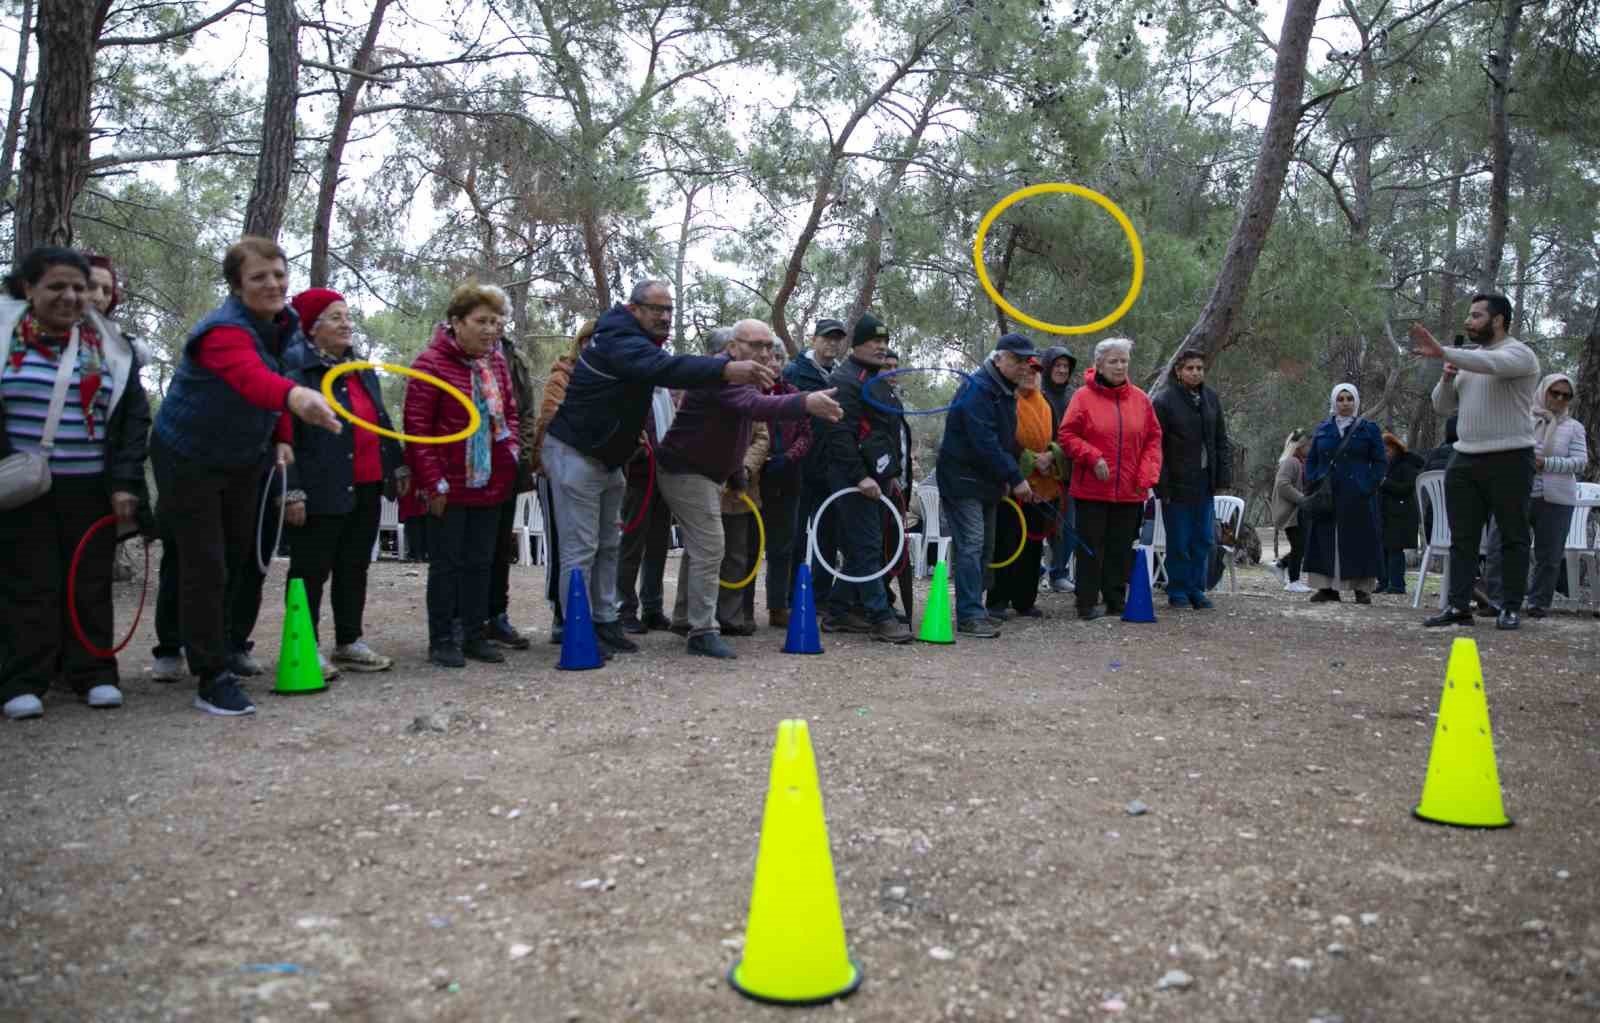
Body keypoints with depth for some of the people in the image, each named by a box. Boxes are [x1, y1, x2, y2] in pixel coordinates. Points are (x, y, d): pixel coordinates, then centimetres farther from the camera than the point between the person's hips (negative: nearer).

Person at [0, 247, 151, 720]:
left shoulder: (110, 347, 6)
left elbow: (135, 416, 6)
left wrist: (124, 482, -3)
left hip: (92, 489, 2)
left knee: (91, 582, 7)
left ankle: (93, 673, 14)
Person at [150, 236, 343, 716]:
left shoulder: (284, 324, -5)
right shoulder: (223, 331, -31)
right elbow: (251, 377, -54)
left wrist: (278, 439, -1)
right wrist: (294, 396, -75)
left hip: (243, 460, 8)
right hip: (188, 458, -8)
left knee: (237, 558, 19)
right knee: (204, 565, -9)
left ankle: (210, 644, 41)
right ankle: (212, 677, -3)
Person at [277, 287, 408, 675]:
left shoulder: (360, 369, 17)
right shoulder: (294, 367, -9)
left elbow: (381, 422, 23)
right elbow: (283, 434, -15)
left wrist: (398, 466, 18)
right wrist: (292, 491, -19)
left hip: (365, 489, 8)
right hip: (322, 492, -8)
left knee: (355, 568, 14)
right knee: (312, 570, 2)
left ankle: (350, 642, 25)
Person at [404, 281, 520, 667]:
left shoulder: (496, 362, 8)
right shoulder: (431, 362, -11)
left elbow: (510, 411, 19)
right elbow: (416, 428, -13)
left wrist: (511, 448, 2)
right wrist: (433, 482, -15)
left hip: (490, 484, 6)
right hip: (449, 487, -6)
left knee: (480, 562, 12)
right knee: (446, 563, 3)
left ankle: (476, 635, 22)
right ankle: (441, 640, 12)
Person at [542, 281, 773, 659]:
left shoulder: (639, 341, 10)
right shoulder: (620, 340, -25)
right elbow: (664, 368, -43)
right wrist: (726, 369, -56)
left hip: (605, 456, 10)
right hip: (573, 452, -10)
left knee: (609, 545, 11)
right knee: (581, 548, -7)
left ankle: (605, 621, 17)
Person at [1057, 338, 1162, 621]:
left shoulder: (1140, 399, 6)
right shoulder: (1084, 396, -4)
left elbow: (1153, 439, 9)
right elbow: (1066, 435, -4)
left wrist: (1147, 476, -2)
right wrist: (1093, 458, -15)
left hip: (1130, 491, 4)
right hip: (1092, 489, -3)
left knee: (1121, 548, 10)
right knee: (1091, 547, 1)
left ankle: (1116, 600, 21)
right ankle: (1087, 603, 8)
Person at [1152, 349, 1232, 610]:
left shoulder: (1211, 398, 9)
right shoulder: (1164, 400, -9)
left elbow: (1221, 441, 14)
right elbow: (1155, 446, -11)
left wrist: (1224, 475, 6)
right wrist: (1162, 484, -15)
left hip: (1205, 482, 5)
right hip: (1177, 483, -5)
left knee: (1204, 539, 10)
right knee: (1179, 541, 3)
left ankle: (1196, 588, 21)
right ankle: (1178, 591, 15)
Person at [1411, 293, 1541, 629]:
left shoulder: (1519, 353, -6)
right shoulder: (1468, 359, 16)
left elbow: (1491, 364, -30)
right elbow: (1442, 407, 17)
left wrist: (1442, 352, -38)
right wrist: (1446, 378, -3)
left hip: (1509, 459, -7)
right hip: (1465, 459, 7)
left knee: (1513, 537, 3)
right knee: (1462, 538, 5)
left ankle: (1512, 608, 9)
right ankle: (1459, 607, 7)